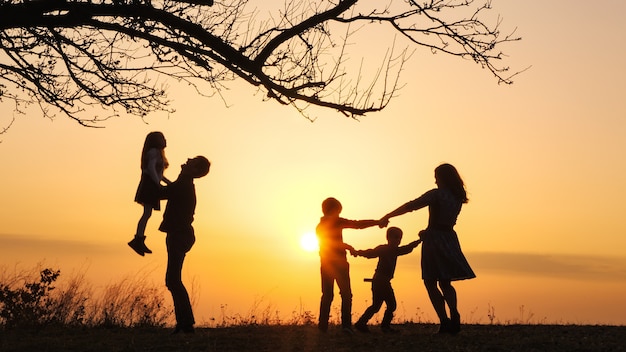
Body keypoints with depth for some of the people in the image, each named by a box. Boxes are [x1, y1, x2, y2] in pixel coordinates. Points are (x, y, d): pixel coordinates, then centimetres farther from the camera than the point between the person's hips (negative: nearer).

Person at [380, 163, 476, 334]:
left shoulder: (437, 194, -12)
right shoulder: (458, 198, 9)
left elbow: (410, 206, -15)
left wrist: (387, 216, -10)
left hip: (434, 240, -7)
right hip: (449, 238, 7)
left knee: (430, 283, 1)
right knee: (445, 283, 17)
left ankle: (444, 321, -8)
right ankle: (454, 316, -4)